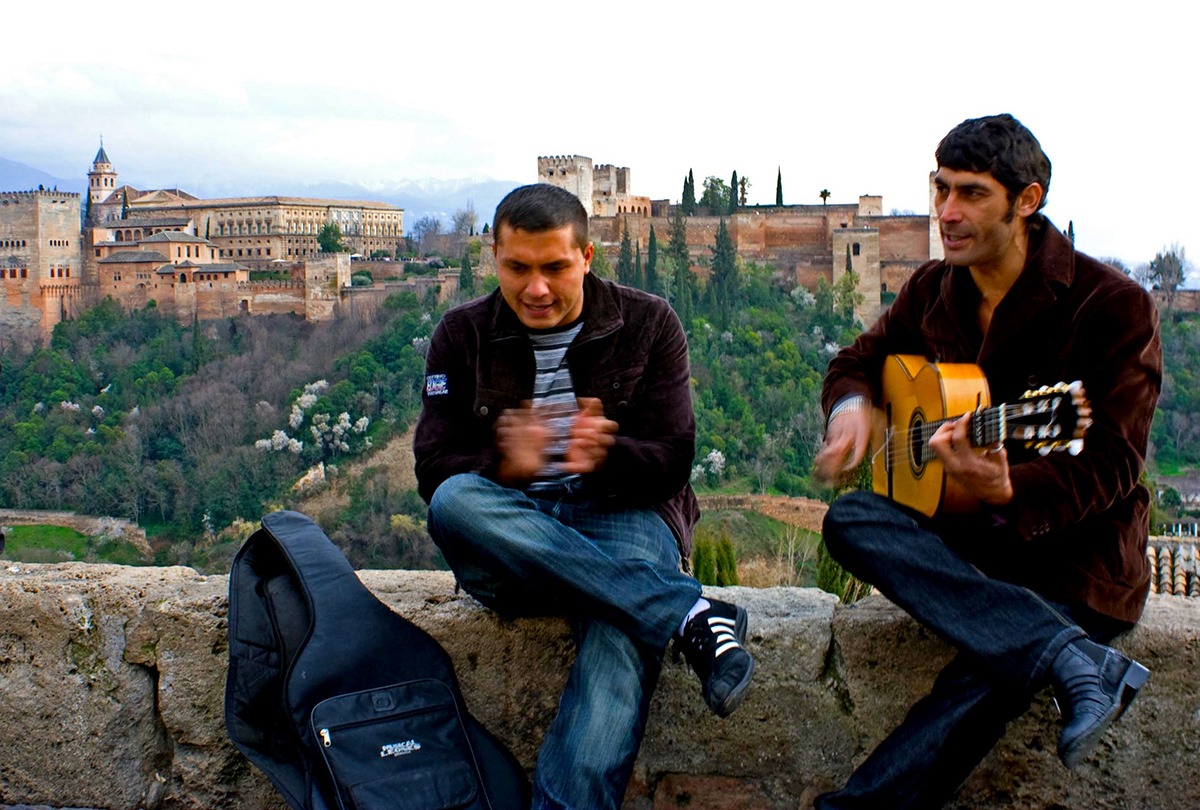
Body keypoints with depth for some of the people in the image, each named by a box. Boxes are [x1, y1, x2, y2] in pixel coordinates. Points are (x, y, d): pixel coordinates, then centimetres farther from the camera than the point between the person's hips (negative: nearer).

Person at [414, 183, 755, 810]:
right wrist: (506, 467, -24)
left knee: (620, 631, -37)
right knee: (455, 501, -35)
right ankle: (688, 614, -38)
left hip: (622, 512, -1)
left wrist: (605, 456, -26)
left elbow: (671, 460, -2)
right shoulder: (462, 335, 8)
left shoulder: (648, 324, 6)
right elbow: (434, 470, -1)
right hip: (506, 534, 2)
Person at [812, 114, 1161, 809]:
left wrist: (1007, 491, -37)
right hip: (965, 538, 6)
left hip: (1078, 553, -6)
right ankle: (1073, 660, -35)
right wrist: (852, 405, -5)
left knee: (986, 682, -34)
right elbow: (861, 358, 21)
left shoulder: (1113, 306, -13)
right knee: (850, 520, -26)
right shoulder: (933, 290, 6)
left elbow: (1113, 465, -16)